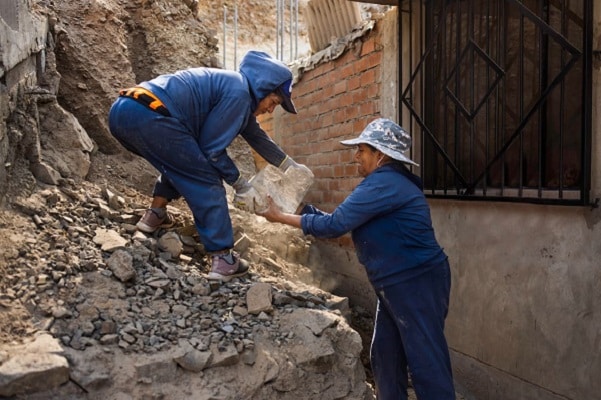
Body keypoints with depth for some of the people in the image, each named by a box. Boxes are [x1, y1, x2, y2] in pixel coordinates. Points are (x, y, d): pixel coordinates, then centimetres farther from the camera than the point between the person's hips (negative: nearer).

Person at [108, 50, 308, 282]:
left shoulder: (235, 86, 25)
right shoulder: (238, 93, -4)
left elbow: (257, 136, 34)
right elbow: (212, 148, -3)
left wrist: (289, 165, 39)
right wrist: (241, 186, 8)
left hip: (123, 111, 10)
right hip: (147, 117, -10)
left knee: (180, 164, 32)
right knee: (206, 180, -1)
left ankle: (154, 215, 25)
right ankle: (223, 259, -3)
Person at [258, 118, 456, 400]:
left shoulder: (383, 183, -19)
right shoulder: (385, 182, 14)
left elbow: (334, 225, -21)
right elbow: (343, 220, 13)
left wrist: (281, 217, -12)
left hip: (418, 284, -11)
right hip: (397, 285, 11)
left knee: (426, 364, -2)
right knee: (384, 358, 16)